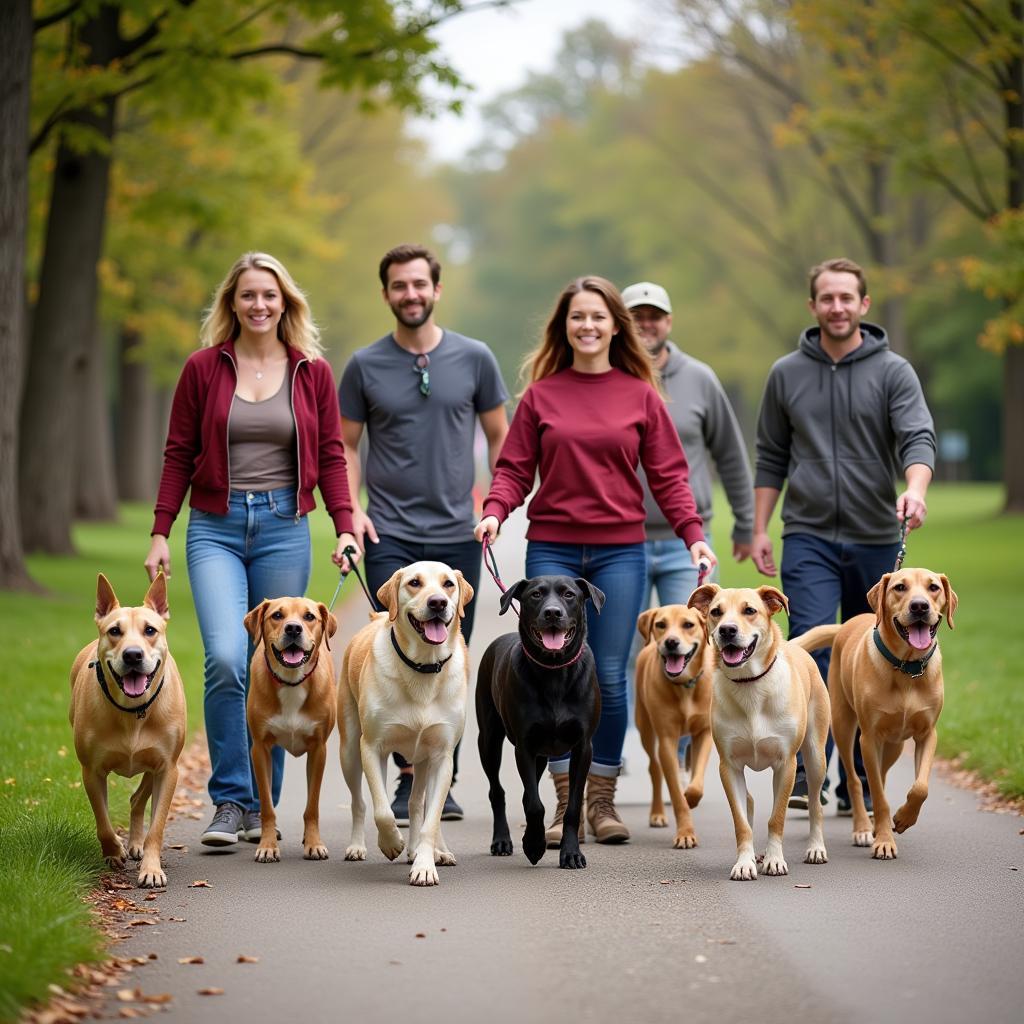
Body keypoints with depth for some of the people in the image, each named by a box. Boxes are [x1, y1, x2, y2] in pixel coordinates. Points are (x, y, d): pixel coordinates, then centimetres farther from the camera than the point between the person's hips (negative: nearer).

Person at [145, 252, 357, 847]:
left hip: (284, 528, 1)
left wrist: (345, 527, -4)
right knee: (226, 658, -18)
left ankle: (262, 807, 16)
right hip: (216, 528, -1)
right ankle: (230, 801, -7)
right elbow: (179, 456, 6)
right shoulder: (204, 368, 4)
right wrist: (160, 534, 1)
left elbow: (330, 456, 8)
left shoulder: (313, 371, 6)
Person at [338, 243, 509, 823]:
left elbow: (501, 438, 11)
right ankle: (410, 776, -4)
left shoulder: (474, 359, 4)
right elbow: (345, 445, 9)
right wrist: (351, 509, -5)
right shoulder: (365, 366, 3)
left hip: (457, 535, 1)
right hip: (390, 535, -1)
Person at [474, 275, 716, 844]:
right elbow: (515, 468, 7)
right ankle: (566, 801, 6)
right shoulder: (541, 395, 7)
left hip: (620, 551, 0)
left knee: (610, 675, 0)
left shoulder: (641, 396, 7)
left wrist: (693, 532, -5)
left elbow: (668, 474, 6)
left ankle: (603, 799, 11)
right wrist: (495, 511, -12)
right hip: (552, 548, 0)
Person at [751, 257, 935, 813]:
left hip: (874, 539, 0)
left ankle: (858, 784, 17)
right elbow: (771, 458, 13)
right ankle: (806, 776, -17)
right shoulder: (787, 374, 7)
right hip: (808, 538, 0)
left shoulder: (893, 372, 1)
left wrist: (914, 490, -33)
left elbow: (918, 439, -12)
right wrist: (759, 530, 6)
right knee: (811, 651, -15)